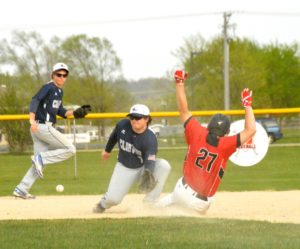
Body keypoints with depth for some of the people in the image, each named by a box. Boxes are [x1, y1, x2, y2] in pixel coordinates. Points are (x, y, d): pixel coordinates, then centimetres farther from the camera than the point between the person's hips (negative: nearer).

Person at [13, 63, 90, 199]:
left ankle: (21, 189, 5)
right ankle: (40, 158, -10)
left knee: (40, 163, 8)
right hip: (43, 126, -9)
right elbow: (35, 100, -21)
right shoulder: (49, 87, -8)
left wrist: (74, 113, 6)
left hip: (45, 128, 9)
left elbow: (60, 111, 24)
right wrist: (32, 120, -34)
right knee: (70, 149, -7)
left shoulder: (59, 91, 19)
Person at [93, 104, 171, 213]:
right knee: (113, 199, -16)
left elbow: (150, 161, -38)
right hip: (124, 167, 2)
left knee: (164, 165, -32)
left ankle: (149, 203, -22)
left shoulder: (150, 139, -27)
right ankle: (104, 202, 26)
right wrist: (107, 150, 25)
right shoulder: (122, 125, -15)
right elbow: (114, 136, 9)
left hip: (143, 167, -2)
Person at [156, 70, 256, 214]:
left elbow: (183, 110, -4)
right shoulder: (225, 145, -17)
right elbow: (250, 130, -15)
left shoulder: (198, 134, -10)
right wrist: (247, 105, -7)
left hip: (182, 190, 3)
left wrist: (179, 83, 0)